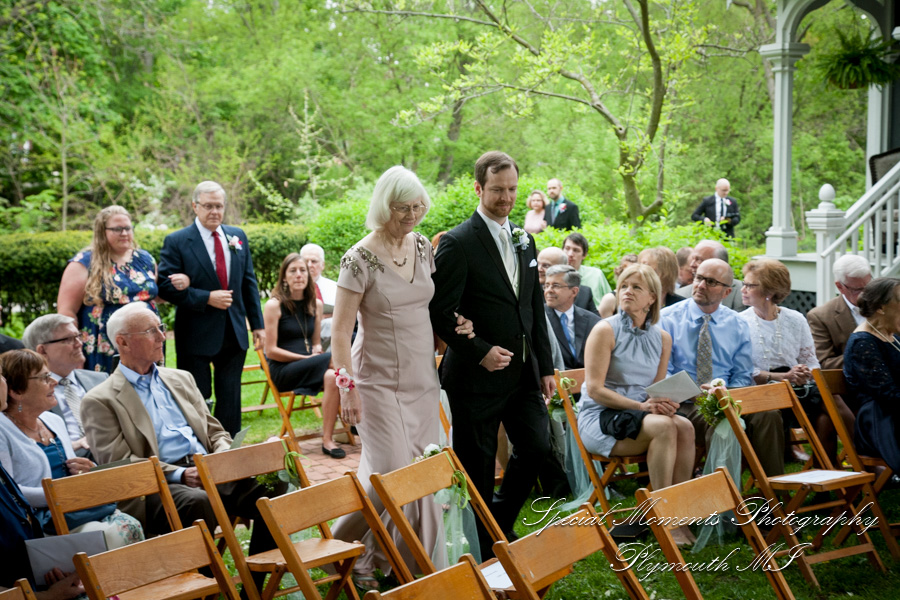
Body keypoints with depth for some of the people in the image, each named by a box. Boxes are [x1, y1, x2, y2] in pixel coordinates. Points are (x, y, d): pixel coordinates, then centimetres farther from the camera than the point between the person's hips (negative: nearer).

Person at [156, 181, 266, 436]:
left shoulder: (238, 237, 9)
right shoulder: (176, 241, -6)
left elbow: (249, 283, 12)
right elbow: (166, 288, -12)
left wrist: (257, 325, 9)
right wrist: (207, 298, -19)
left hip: (234, 334, 5)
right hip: (197, 335, -4)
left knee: (230, 400, 11)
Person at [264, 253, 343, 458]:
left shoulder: (315, 304, 12)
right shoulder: (274, 305, -5)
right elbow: (271, 351, -8)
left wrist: (317, 351, -5)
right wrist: (306, 357, -13)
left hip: (308, 367, 5)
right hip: (283, 371, -5)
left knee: (331, 376, -30)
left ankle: (327, 440, -28)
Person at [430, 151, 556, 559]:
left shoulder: (524, 241, 12)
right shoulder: (458, 244, -10)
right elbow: (441, 313, -14)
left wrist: (546, 365, 13)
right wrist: (480, 352, -20)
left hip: (522, 370, 7)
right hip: (477, 374, -6)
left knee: (537, 446, 6)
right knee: (477, 464, 3)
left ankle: (501, 522, 28)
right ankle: (481, 549, 18)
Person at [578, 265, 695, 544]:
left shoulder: (662, 338, 10)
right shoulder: (606, 330, -8)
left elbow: (657, 388, 14)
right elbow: (595, 390, -13)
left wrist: (664, 403, -11)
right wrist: (641, 406, -20)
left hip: (641, 414, 6)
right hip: (600, 418, -5)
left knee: (684, 426, -25)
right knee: (663, 427, -31)